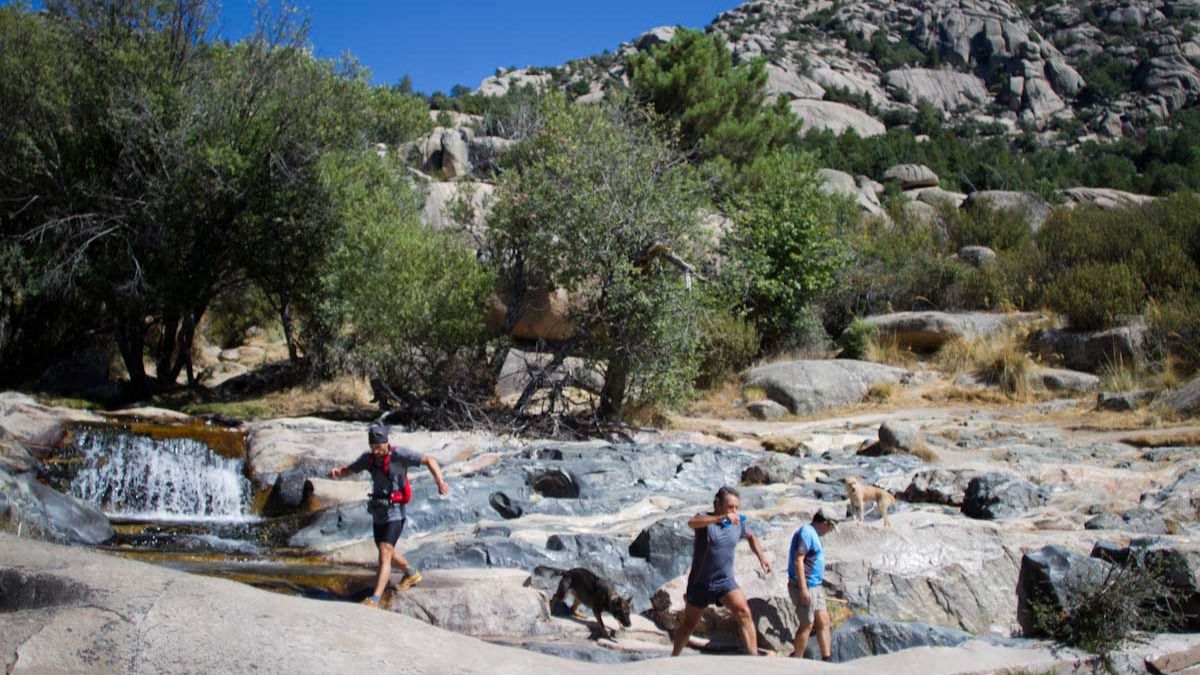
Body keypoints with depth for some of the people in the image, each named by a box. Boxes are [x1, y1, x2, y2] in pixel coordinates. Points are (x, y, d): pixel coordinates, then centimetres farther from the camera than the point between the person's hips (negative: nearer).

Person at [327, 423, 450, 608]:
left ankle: (374, 600, -23)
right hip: (378, 514, 8)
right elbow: (348, 470, 9)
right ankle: (412, 574, 51)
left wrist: (439, 481, -37)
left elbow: (429, 460, -20)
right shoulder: (368, 457, 0)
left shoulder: (399, 454, -18)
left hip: (395, 514, -8)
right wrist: (336, 471, -17)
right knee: (386, 552, 25)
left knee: (385, 554, -20)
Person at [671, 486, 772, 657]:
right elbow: (692, 523, -40)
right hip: (700, 583, -2)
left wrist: (761, 557, 10)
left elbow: (751, 537, 25)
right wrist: (722, 518, -51)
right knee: (689, 623, 12)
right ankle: (674, 657, 34)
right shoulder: (705, 518, -14)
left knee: (744, 612, -22)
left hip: (725, 581, 3)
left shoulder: (738, 523, 2)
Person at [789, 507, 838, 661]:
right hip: (805, 587, -10)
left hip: (815, 586, 10)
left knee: (823, 621, 11)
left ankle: (827, 659, 16)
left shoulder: (813, 534, 17)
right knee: (807, 624, -3)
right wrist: (803, 588, -26)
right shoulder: (806, 532, -15)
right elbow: (798, 560, -22)